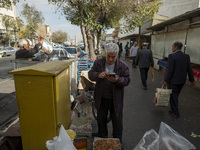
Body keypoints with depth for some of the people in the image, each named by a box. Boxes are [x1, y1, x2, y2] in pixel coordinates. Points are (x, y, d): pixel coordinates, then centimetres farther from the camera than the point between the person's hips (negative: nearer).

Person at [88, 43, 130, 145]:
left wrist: (117, 80, -31)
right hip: (101, 98, 2)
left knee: (117, 121, 14)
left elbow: (127, 80, -9)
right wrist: (98, 75, -27)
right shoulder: (98, 63, -4)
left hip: (116, 99, -1)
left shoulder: (123, 66, -8)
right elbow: (90, 74, -5)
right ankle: (102, 139, 44)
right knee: (101, 119, 19)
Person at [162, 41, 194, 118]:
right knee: (175, 96, 20)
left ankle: (175, 113, 16)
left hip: (173, 80, -6)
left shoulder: (172, 56, -17)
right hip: (182, 80, 7)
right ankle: (174, 110, 33)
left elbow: (169, 69, -19)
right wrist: (191, 79, 18)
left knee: (173, 96, 8)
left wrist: (166, 80, -14)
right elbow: (189, 69, 8)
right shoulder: (186, 56, 3)